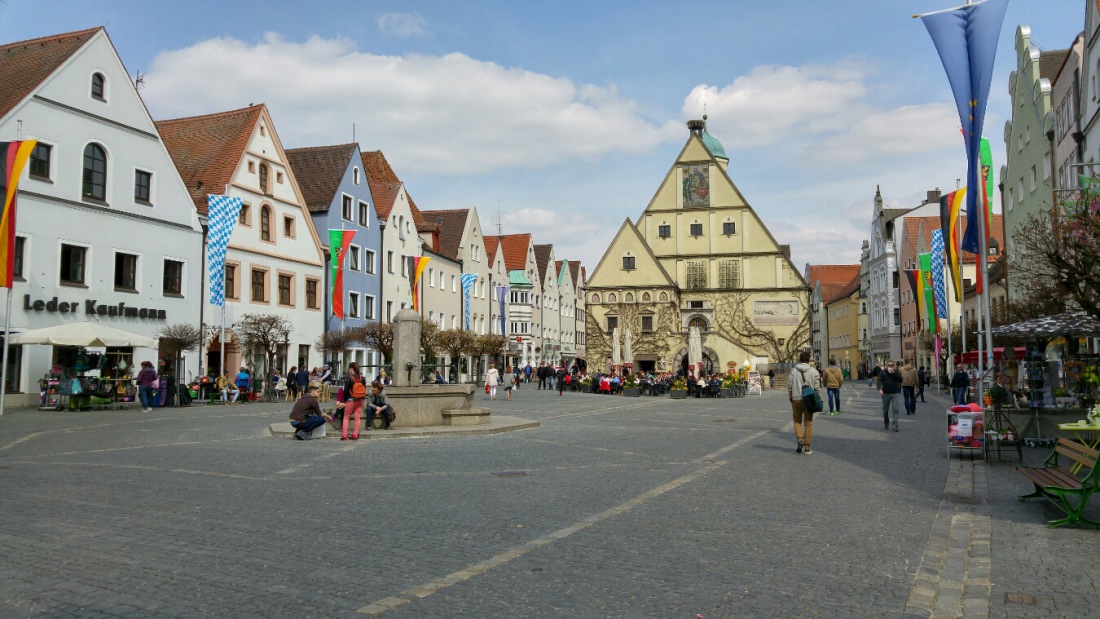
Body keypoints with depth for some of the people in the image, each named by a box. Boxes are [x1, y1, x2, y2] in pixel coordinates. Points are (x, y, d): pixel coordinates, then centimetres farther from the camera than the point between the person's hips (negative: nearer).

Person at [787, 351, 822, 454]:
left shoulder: (793, 370, -1)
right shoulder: (814, 371, -2)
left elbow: (789, 386, -2)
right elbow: (817, 388, -3)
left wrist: (790, 398, 9)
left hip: (796, 399, 0)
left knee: (797, 421, 15)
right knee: (808, 423, 7)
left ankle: (800, 440, -7)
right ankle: (807, 448, 8)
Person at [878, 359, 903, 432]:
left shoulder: (896, 372, 9)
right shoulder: (882, 372, 2)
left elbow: (900, 379, -6)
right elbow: (879, 381, -10)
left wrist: (893, 373, -14)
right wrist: (880, 389, -26)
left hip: (895, 394, 0)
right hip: (886, 393, 0)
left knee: (895, 410, -11)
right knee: (885, 410, 10)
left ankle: (894, 426, -12)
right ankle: (886, 424, 26)